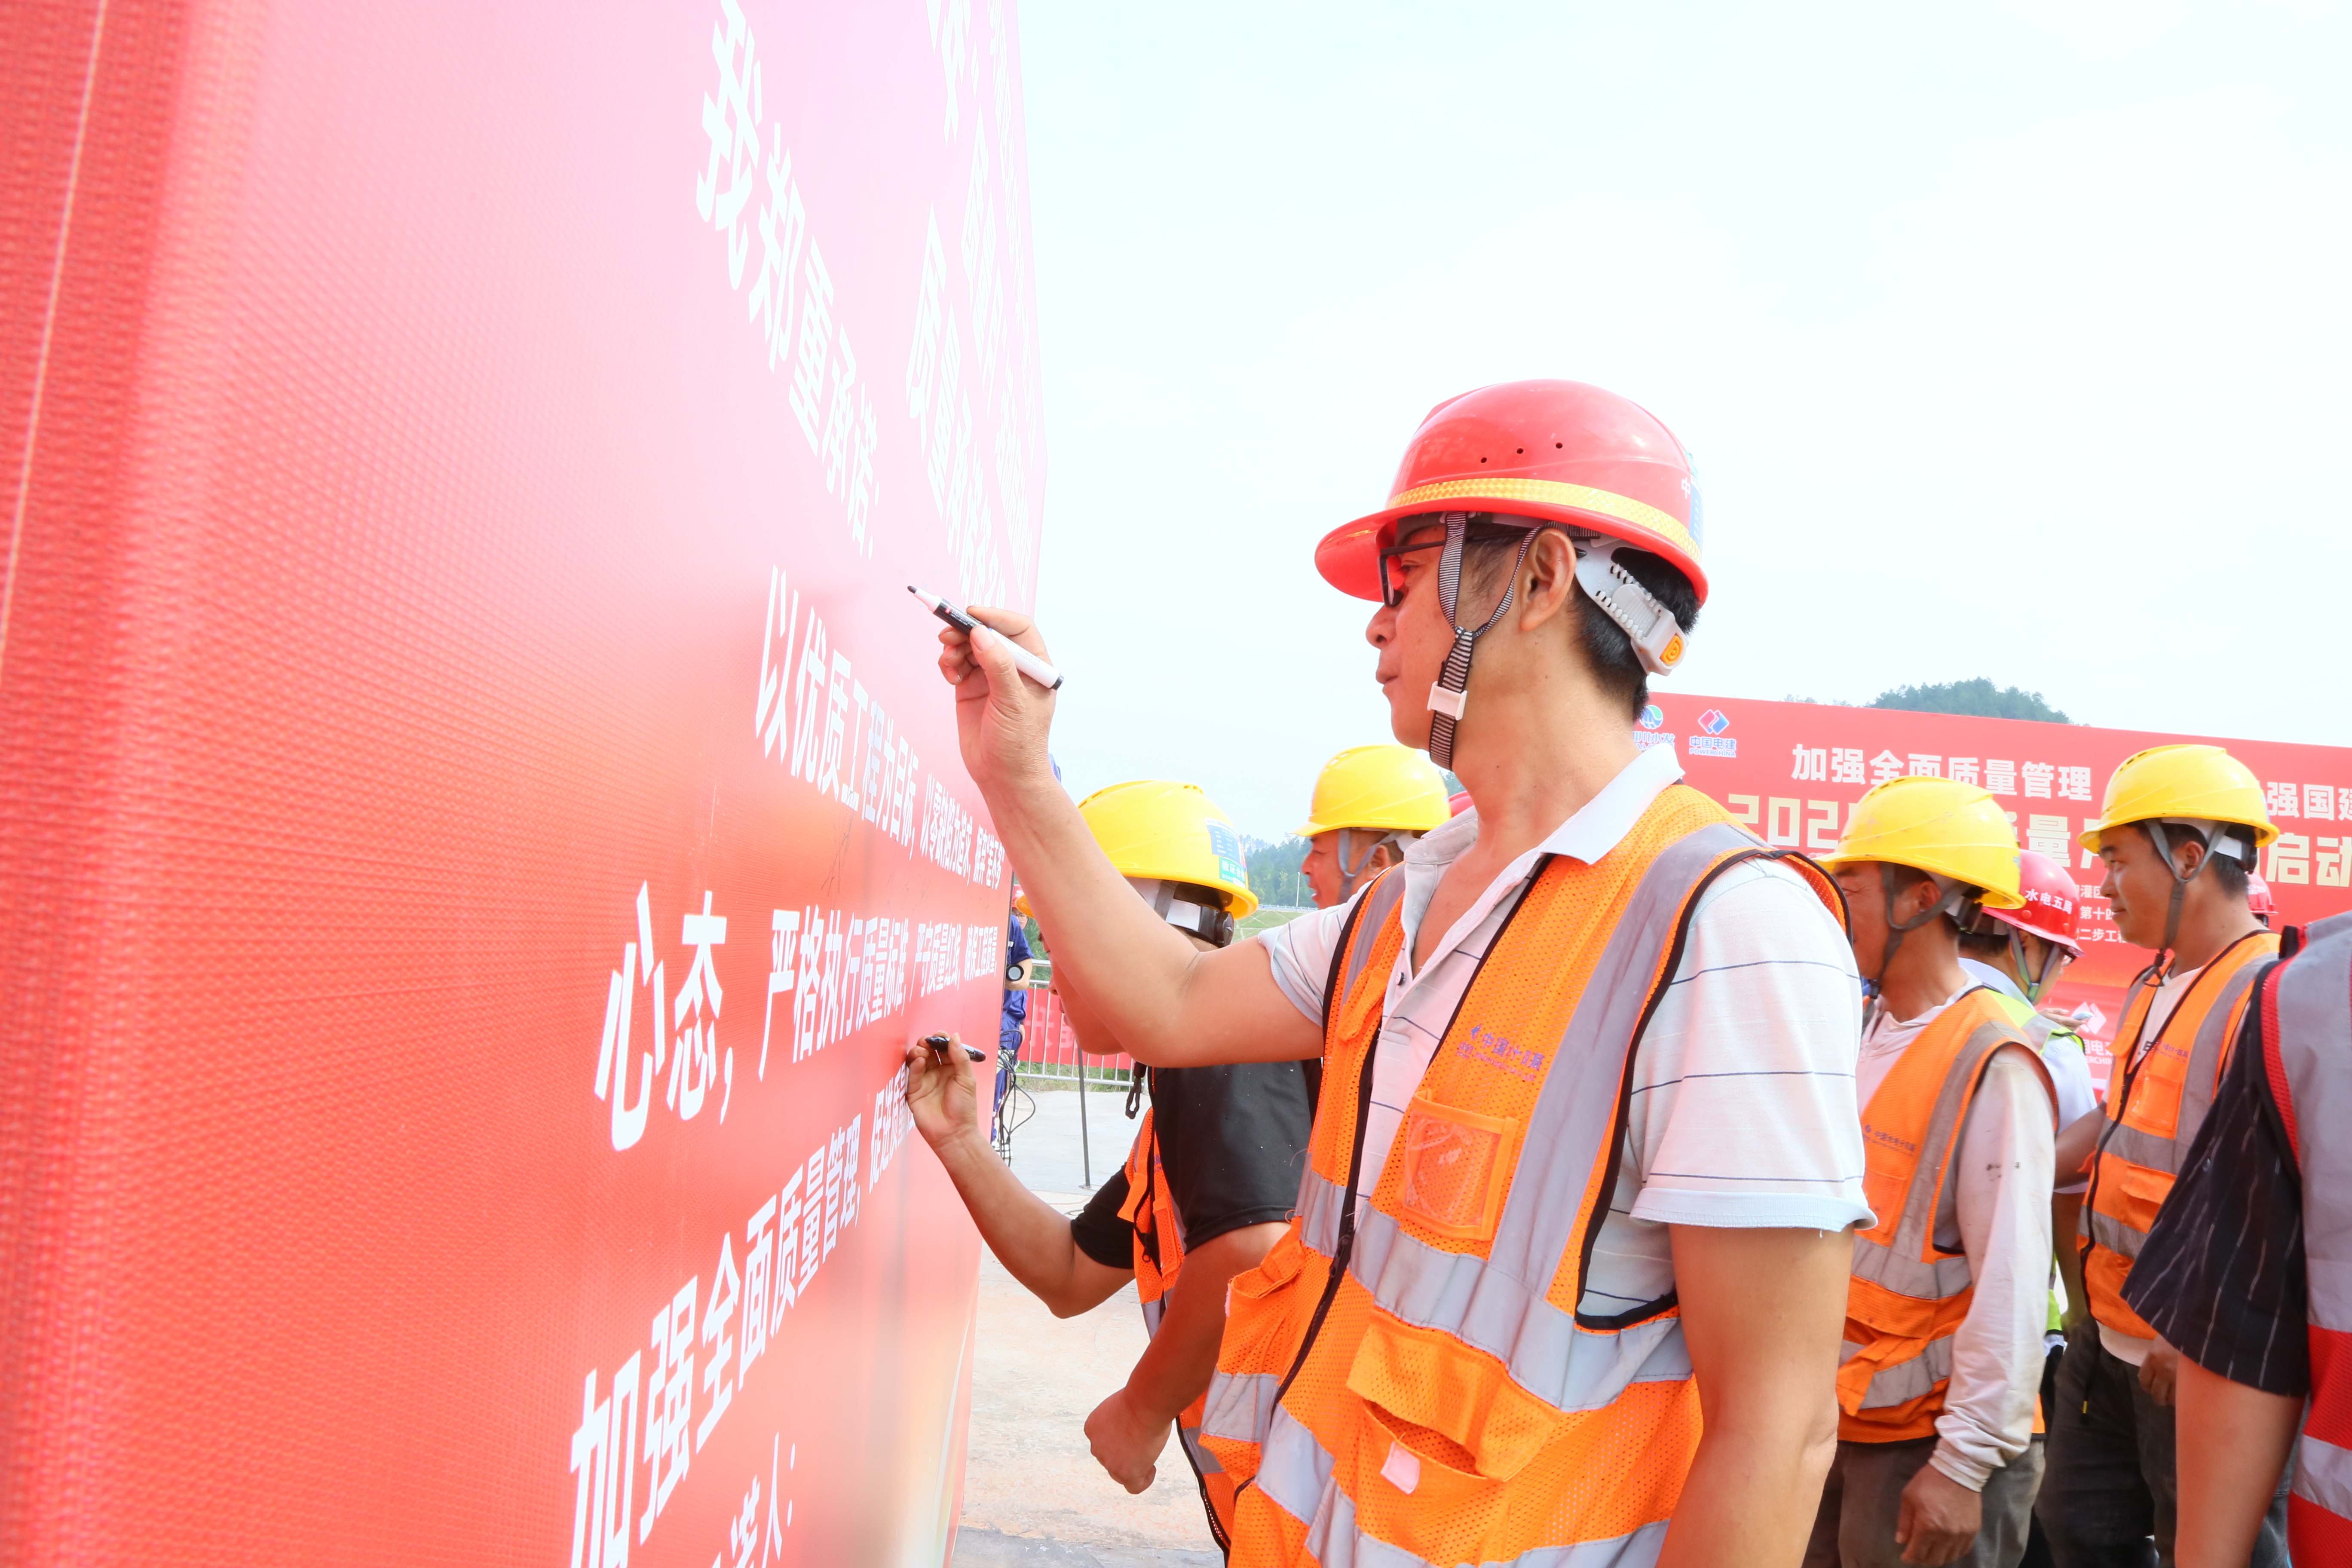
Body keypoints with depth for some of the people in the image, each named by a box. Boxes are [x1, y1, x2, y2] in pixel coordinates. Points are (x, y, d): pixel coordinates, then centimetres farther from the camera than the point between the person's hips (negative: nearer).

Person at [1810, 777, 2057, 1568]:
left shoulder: (1992, 1064, -17)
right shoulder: (1870, 1037, 8)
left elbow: (2012, 1288, -20)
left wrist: (1965, 1464, -20)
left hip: (1929, 1436, -7)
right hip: (1838, 1415, 7)